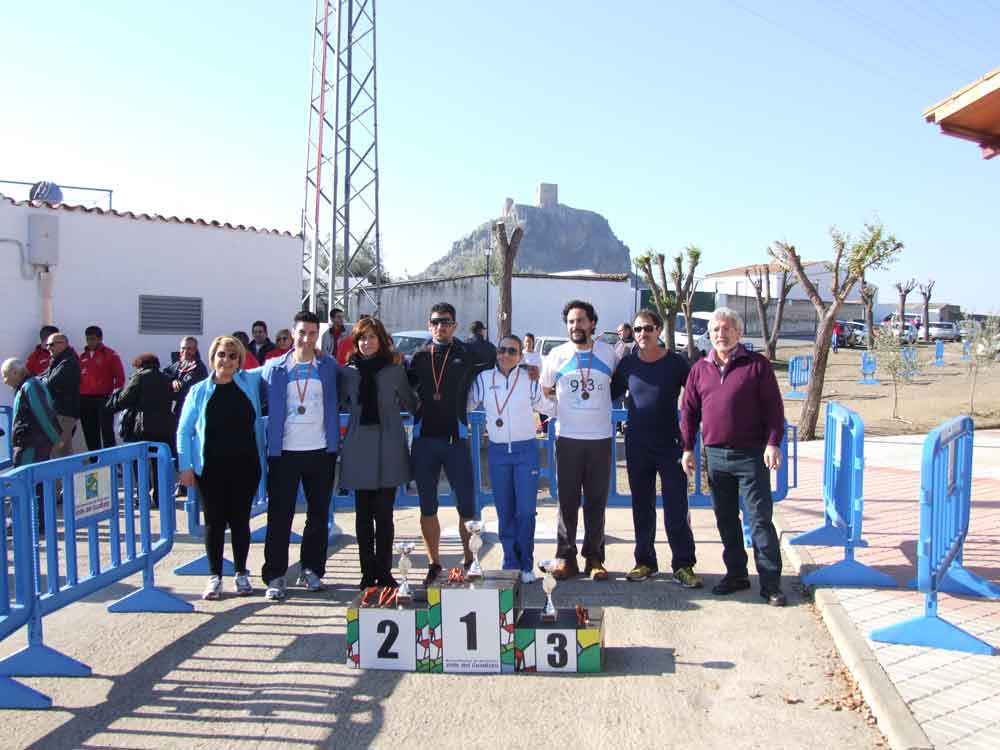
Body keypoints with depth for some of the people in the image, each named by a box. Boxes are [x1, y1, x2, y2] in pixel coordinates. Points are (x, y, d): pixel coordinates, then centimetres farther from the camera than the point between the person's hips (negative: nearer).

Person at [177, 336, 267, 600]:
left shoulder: (250, 382, 3)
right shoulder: (199, 391, 2)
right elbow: (184, 431, 4)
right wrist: (185, 466, -3)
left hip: (245, 465, 1)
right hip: (211, 467, 0)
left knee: (240, 519, 9)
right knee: (214, 521, 6)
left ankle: (242, 574, 22)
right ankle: (215, 577, 17)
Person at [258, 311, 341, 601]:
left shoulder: (329, 366, 5)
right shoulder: (274, 368, 3)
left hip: (321, 450, 2)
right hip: (284, 452, -1)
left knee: (319, 514, 9)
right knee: (279, 515, 1)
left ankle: (312, 570, 22)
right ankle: (275, 576, 8)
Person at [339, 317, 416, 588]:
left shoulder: (395, 370, 6)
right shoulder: (348, 371, 9)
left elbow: (409, 405, 11)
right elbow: (343, 403, 15)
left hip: (388, 447, -1)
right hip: (359, 446, 2)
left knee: (384, 514, 0)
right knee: (363, 514, 5)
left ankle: (384, 572, 9)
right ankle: (368, 573, 13)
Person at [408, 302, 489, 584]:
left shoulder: (468, 355, 4)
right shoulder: (419, 357, 11)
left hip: (456, 438, -2)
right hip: (423, 439, 3)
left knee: (466, 505, -2)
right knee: (427, 508, 8)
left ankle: (470, 562, 13)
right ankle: (434, 564, 20)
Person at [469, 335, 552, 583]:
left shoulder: (529, 379, -1)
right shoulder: (484, 379, 2)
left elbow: (547, 407, 12)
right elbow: (465, 405, 12)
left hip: (526, 450, -1)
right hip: (497, 451, 2)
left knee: (526, 511, -6)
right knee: (504, 513, 7)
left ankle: (525, 565, 8)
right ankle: (510, 563, 19)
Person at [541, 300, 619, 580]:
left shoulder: (608, 354, 2)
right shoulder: (557, 355, 1)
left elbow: (618, 386, 18)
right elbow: (545, 390, 14)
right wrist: (565, 404, 9)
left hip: (600, 437, 1)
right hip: (567, 438, 0)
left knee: (597, 500, 6)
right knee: (567, 500, 3)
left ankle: (594, 557, 15)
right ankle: (566, 557, 11)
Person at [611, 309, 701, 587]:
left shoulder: (676, 363, -4)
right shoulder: (627, 363, 3)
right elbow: (611, 395, 14)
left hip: (670, 445, -2)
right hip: (637, 445, 3)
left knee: (677, 509, -1)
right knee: (642, 507, 11)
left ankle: (683, 566, 8)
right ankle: (645, 562, 22)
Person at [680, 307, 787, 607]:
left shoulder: (757, 364, -1)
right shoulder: (699, 369, 10)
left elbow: (773, 408, -3)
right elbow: (689, 412, 13)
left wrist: (773, 443, -12)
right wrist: (687, 448, 8)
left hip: (750, 455, -4)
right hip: (715, 455, 5)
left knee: (760, 520, -2)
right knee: (726, 520, 12)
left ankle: (770, 583, 4)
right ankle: (736, 573, 25)